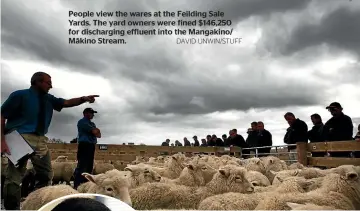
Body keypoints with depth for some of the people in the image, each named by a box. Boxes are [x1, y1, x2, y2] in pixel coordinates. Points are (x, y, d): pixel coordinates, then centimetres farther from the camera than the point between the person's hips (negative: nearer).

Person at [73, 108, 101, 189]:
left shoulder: (92, 124, 25)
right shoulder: (82, 121, -1)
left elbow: (99, 135, 13)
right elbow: (95, 131, -11)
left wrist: (96, 131, -5)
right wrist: (96, 130, 9)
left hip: (91, 146, 8)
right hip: (84, 145, -8)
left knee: (89, 166, 6)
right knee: (82, 165, -13)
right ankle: (76, 186, -14)